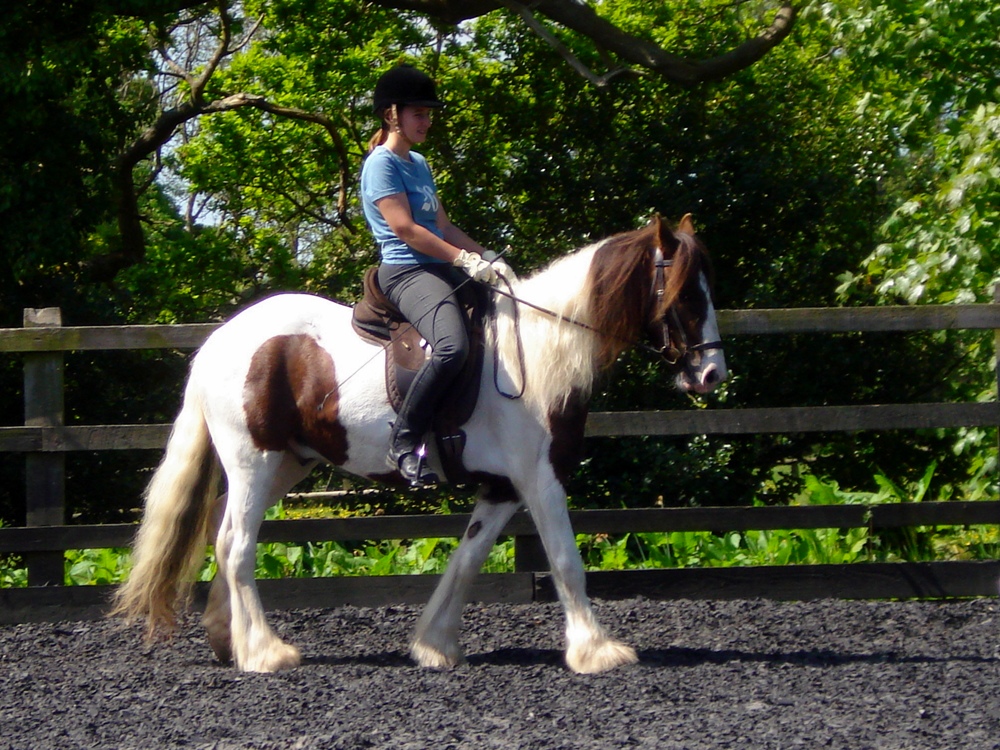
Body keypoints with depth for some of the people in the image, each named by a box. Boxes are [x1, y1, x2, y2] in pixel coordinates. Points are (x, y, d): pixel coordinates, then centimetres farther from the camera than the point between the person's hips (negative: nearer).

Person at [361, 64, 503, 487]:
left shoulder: (419, 164, 22)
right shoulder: (382, 164, -6)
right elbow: (405, 230, -15)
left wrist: (484, 255, 8)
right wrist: (464, 259, -17)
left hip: (440, 271, 10)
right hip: (406, 272, -10)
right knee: (452, 346, -34)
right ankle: (404, 444, -27)